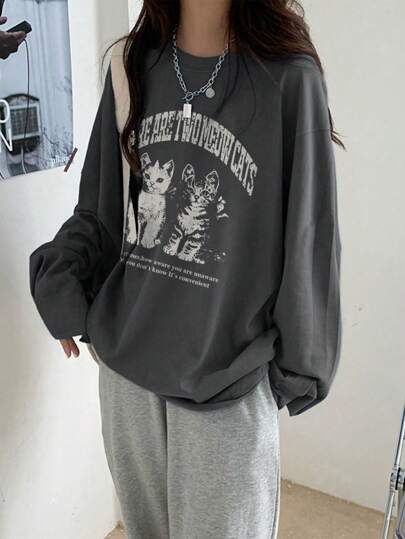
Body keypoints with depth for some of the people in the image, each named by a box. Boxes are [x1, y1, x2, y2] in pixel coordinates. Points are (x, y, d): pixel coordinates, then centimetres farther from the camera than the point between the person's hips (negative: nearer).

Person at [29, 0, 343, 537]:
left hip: (227, 373, -4)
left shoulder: (288, 77, -11)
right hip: (125, 356, 5)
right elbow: (100, 206, 9)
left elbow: (308, 239, -8)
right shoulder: (130, 65, 4)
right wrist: (60, 285, -4)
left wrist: (299, 363, -3)